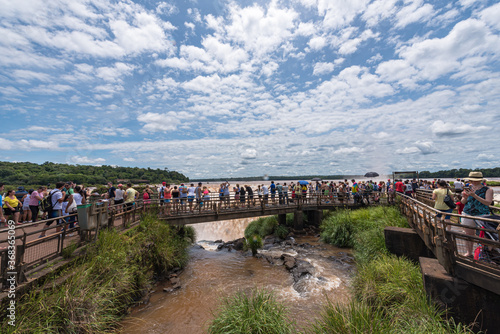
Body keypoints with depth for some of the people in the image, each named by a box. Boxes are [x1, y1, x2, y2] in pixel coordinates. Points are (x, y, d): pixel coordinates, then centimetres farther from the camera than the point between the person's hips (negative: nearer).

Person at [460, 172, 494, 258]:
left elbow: (488, 202, -16)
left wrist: (474, 195, -23)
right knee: (468, 235, 10)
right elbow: (463, 202, 9)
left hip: (481, 215, -3)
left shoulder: (488, 190, -4)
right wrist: (465, 197, -12)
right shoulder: (469, 189, 5)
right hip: (467, 215, 3)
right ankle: (469, 253, 22)